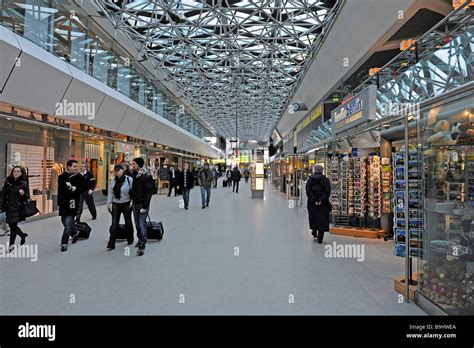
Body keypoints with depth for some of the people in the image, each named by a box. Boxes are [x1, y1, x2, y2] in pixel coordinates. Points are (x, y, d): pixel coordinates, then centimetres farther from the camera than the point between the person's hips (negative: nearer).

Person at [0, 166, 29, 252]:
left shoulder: (24, 183, -5)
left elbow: (27, 197, -3)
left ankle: (11, 244, 4)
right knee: (11, 225, 11)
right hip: (9, 207, 4)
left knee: (13, 225, -7)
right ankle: (23, 235, 36)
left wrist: (23, 194, -25)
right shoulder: (7, 182, 5)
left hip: (18, 208, -4)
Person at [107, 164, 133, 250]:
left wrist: (132, 202, -15)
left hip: (126, 204, -2)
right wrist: (109, 203, 3)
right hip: (116, 204, 2)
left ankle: (130, 240, 32)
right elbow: (110, 193, 7)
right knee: (114, 223, -4)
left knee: (128, 222, 13)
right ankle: (111, 244, -2)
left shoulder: (129, 180, -10)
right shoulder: (113, 181, 3)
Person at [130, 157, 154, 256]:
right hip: (135, 203, 7)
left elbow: (149, 192, -17)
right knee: (137, 224, 14)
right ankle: (140, 240, 30)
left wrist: (144, 206, -19)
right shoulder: (134, 174, 9)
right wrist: (132, 201, 11)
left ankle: (142, 246, -6)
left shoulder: (146, 176, -14)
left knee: (142, 224, -8)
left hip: (143, 204, -7)